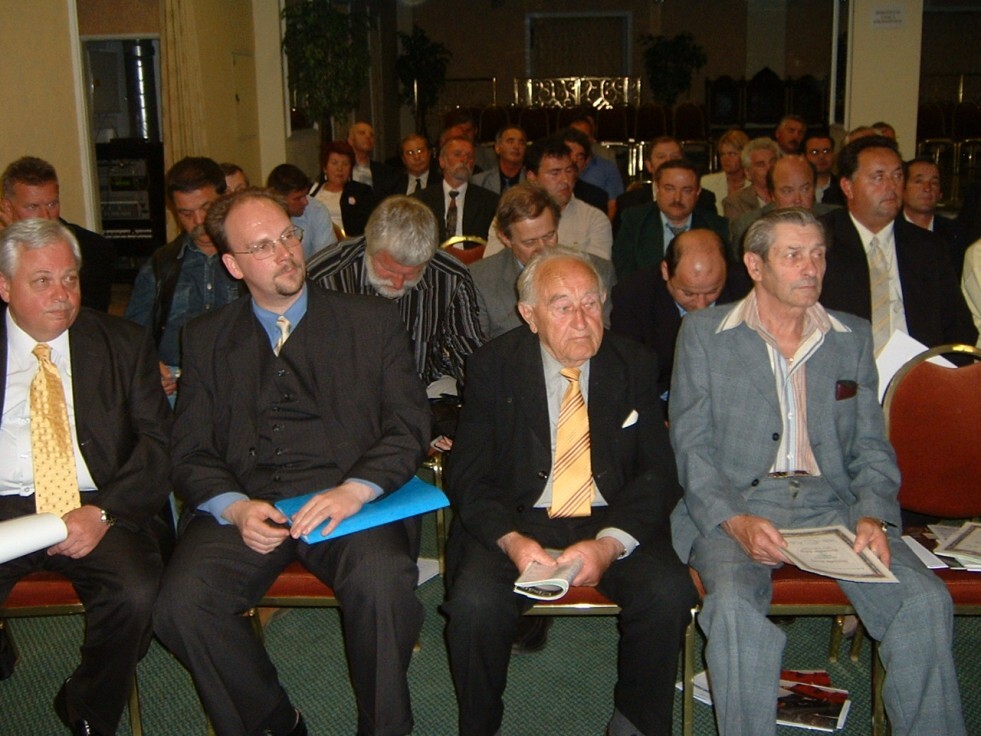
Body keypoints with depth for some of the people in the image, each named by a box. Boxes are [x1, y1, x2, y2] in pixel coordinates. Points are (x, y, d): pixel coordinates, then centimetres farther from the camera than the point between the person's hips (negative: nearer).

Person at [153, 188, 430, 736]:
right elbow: (192, 453, 10)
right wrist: (235, 507, -11)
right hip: (243, 504, 2)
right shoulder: (207, 340, 15)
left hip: (346, 499, -2)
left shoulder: (372, 322, 10)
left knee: (383, 583, -33)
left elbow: (409, 426, 2)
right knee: (183, 603, -25)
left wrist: (355, 490, -16)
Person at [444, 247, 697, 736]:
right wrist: (512, 541, -22)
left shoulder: (633, 365, 2)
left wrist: (609, 545, -18)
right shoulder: (493, 367, -1)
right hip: (517, 521, -1)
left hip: (613, 523, 1)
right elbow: (468, 477, -2)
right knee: (475, 604, -29)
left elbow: (657, 473, 0)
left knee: (668, 594, -26)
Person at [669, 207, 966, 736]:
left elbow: (871, 447, 14)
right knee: (735, 605, -32)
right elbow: (691, 446, 0)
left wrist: (873, 515, -7)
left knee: (925, 601, -20)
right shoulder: (704, 333, 6)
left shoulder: (853, 337, 16)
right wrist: (735, 521, -16)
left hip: (830, 504, 3)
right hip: (733, 505, -2)